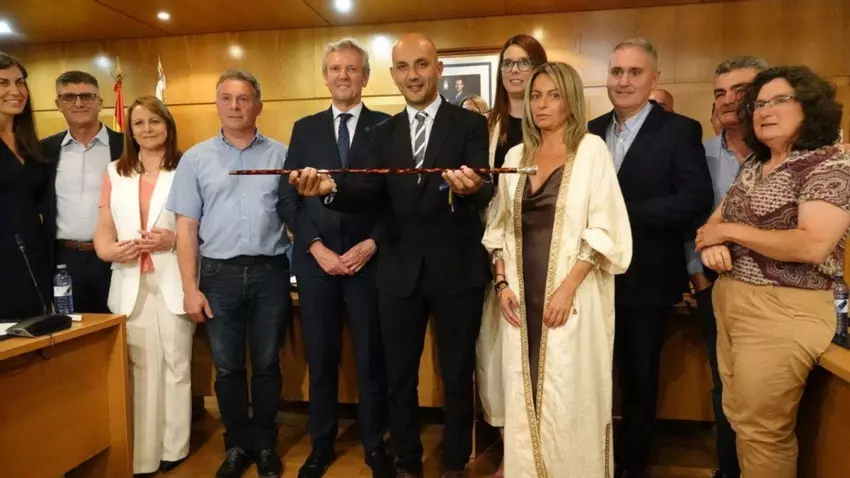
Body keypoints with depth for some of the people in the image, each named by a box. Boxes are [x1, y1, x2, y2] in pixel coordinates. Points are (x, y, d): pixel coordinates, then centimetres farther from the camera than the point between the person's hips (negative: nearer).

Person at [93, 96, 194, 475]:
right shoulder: (115, 172, 13)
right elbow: (104, 229, 10)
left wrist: (175, 239, -17)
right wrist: (110, 250, -10)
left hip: (172, 281, -3)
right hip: (129, 283, 3)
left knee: (176, 364, 5)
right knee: (138, 368, 6)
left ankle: (173, 447, 18)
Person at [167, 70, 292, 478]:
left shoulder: (281, 154, 4)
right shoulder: (196, 158, 4)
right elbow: (186, 227, 2)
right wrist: (190, 287, -3)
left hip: (270, 272, 0)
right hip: (219, 274, 1)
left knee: (267, 364, 10)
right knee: (227, 367, 11)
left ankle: (265, 444, 28)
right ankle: (237, 444, 29)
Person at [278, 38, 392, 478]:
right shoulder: (304, 129, 10)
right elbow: (288, 198, 4)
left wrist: (371, 244, -12)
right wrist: (316, 247, -7)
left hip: (368, 259, -2)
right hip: (316, 260, 2)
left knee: (370, 357, 6)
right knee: (320, 358, 10)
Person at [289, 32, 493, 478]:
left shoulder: (470, 123, -3)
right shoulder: (384, 132, 8)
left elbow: (485, 194, -16)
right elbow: (367, 194, -4)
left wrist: (470, 188, -40)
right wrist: (331, 189, -25)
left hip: (456, 270, -3)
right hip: (400, 271, 4)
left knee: (457, 376, 13)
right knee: (399, 377, 15)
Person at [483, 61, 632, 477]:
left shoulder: (591, 149, -2)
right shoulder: (516, 155, 11)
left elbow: (603, 227, -9)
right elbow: (500, 227, 12)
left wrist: (567, 288, -16)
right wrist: (502, 283, 1)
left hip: (570, 294, -4)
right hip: (523, 295, 4)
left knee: (568, 399, 3)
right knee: (524, 397, 10)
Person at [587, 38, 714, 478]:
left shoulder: (680, 130, -5)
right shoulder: (591, 131, 8)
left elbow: (697, 199, -16)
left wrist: (622, 214, -21)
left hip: (646, 278, -3)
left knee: (639, 376, 13)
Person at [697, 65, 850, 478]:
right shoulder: (753, 166, 13)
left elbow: (813, 245, -23)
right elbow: (716, 220, 15)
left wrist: (730, 231, -16)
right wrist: (711, 241, -9)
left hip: (783, 310, -7)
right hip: (730, 302, 8)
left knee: (763, 432, 2)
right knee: (739, 417, 16)